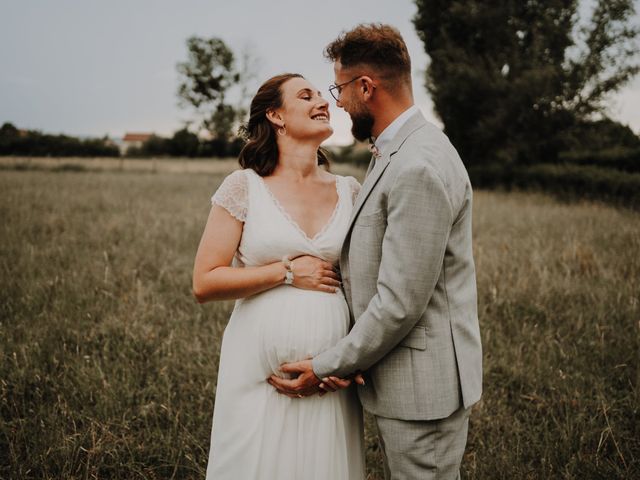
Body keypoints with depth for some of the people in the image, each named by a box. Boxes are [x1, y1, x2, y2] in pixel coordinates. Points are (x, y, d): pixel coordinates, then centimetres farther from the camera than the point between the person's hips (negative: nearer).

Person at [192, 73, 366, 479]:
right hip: (261, 373, -2)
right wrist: (288, 272, -12)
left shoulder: (350, 191, 6)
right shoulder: (244, 187, -3)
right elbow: (205, 283, -6)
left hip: (330, 373, 3)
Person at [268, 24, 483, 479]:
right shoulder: (399, 152, 11)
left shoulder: (419, 168, -23)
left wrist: (326, 367, -12)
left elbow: (400, 303, -24)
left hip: (422, 387, -10)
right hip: (402, 379, 10)